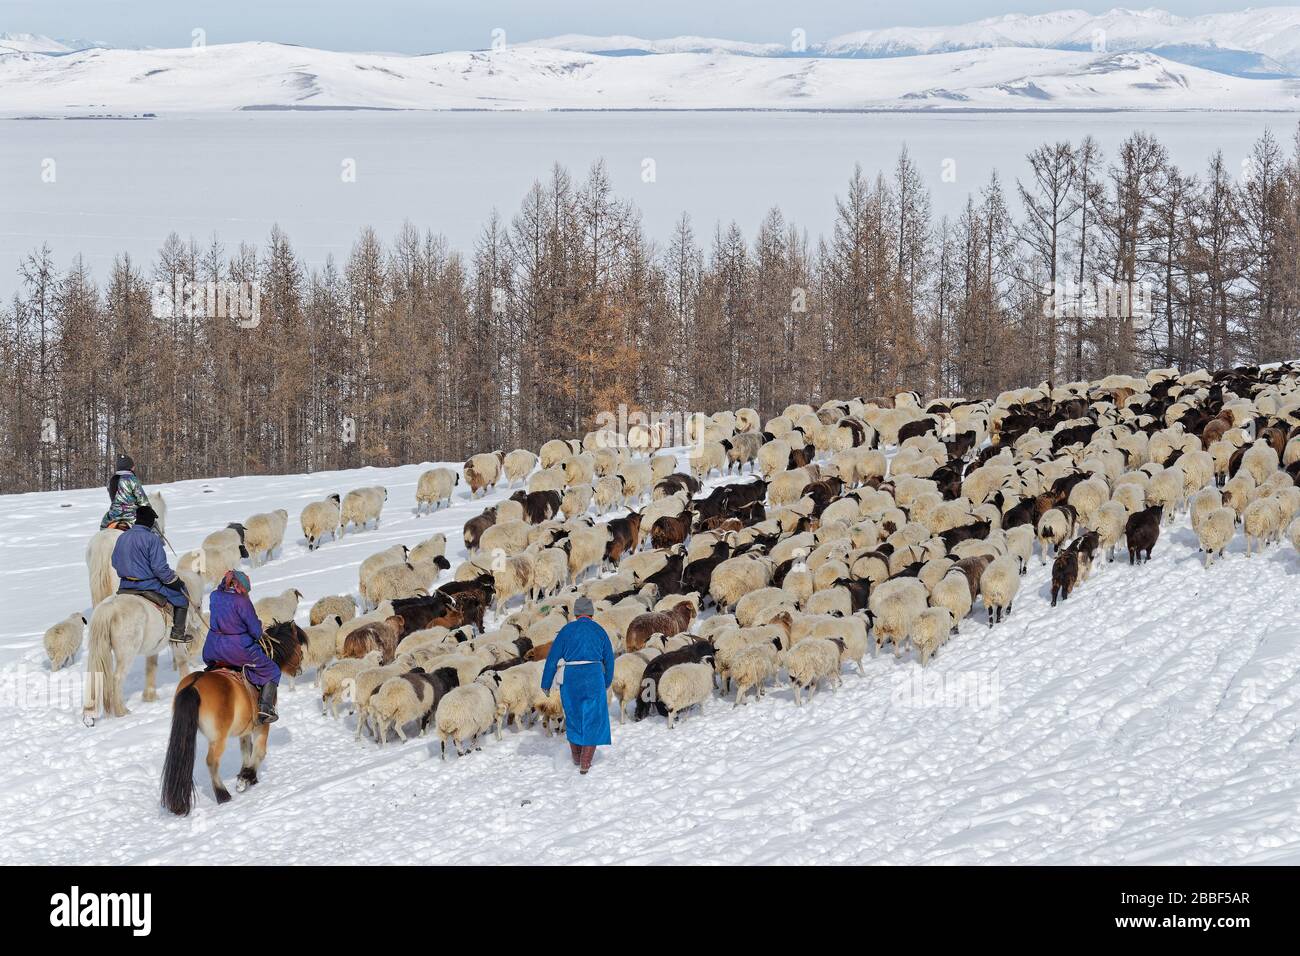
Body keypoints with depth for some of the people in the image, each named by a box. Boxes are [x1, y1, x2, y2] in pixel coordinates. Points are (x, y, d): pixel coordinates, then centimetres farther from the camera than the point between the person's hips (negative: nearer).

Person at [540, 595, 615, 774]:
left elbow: (553, 658, 1)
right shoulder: (599, 631, 7)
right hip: (593, 676, 0)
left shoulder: (567, 630, 2)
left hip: (570, 677, 0)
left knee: (573, 717, 18)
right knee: (592, 719, 5)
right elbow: (609, 659, 14)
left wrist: (546, 684, 8)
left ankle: (576, 757, 28)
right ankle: (585, 763, -5)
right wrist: (607, 682, 30)